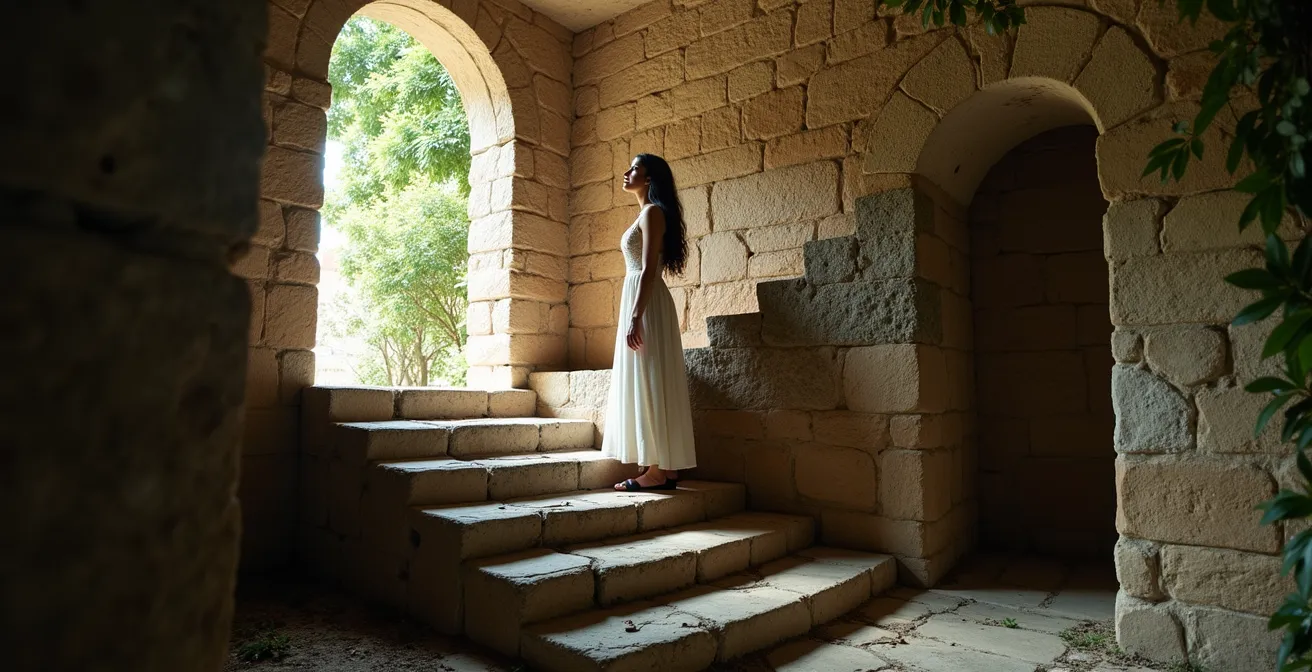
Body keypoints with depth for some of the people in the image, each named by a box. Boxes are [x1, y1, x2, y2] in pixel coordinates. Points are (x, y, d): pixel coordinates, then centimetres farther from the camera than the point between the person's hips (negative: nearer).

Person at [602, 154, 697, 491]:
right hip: (638, 300, 10)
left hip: (646, 302, -10)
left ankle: (659, 471, -6)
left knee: (649, 383, -9)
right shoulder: (647, 213, 22)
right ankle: (663, 468, 11)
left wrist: (635, 317, -22)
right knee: (645, 384, 8)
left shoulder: (652, 212, -7)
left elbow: (649, 269, -17)